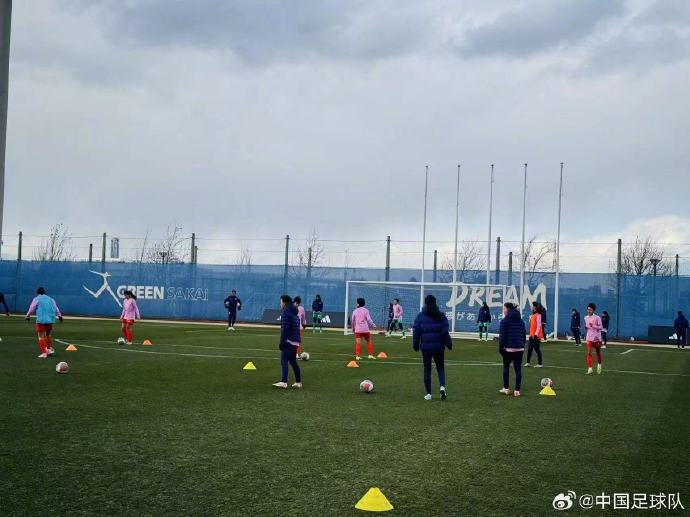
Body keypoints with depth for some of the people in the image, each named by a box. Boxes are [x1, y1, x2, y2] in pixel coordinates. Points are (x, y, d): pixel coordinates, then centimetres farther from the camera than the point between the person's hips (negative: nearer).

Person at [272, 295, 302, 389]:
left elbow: (285, 329, -16)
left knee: (284, 361, -14)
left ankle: (283, 382, -24)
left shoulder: (286, 313, -10)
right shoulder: (294, 313, 18)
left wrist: (282, 342, -16)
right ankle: (298, 382, 21)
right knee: (293, 361, 18)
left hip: (289, 341, -10)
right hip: (295, 341, 10)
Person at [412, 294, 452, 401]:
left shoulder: (420, 316, -1)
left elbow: (416, 332, -1)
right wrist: (449, 344, 6)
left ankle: (428, 393, 5)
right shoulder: (441, 316, -2)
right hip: (438, 346, 0)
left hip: (425, 347, 0)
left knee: (427, 369, 8)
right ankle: (442, 386, -11)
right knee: (440, 367, 14)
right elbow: (445, 332, -3)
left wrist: (415, 345, 8)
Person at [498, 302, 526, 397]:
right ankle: (517, 390, 0)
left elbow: (502, 336, -11)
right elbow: (524, 335, 15)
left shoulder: (505, 321, -7)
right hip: (519, 348, 4)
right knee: (518, 369, 3)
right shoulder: (521, 321, 11)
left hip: (508, 348, -4)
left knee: (506, 367, 14)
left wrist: (500, 347, -6)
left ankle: (506, 389, 14)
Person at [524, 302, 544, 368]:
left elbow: (539, 325, -18)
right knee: (529, 349, 9)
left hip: (536, 336, -9)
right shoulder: (531, 316, 14)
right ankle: (528, 363, 15)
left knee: (537, 349, -3)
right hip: (531, 335, 9)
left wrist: (536, 334, -22)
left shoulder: (538, 315, -13)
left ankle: (540, 364, 3)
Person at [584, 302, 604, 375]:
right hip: (589, 338, 3)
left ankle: (599, 364, 40)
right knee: (589, 353, -10)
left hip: (597, 338, -3)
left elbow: (601, 327, -13)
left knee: (598, 352, 15)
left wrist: (593, 326, -27)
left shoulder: (597, 318, -11)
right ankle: (589, 369, -13)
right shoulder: (586, 318, 6)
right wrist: (586, 327, -2)